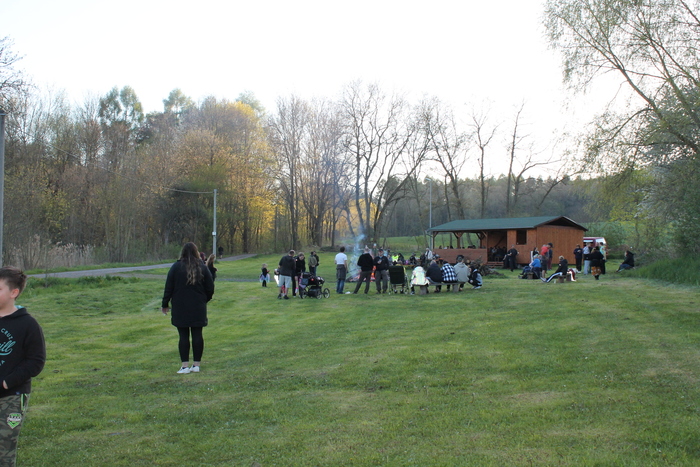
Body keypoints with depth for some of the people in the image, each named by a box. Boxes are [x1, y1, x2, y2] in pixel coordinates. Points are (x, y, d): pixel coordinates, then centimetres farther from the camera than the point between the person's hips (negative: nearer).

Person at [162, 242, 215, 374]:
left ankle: (185, 366, 1)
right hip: (198, 308, 1)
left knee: (183, 336, 2)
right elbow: (210, 289, 4)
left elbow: (168, 288, -2)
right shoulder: (203, 268, 1)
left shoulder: (176, 267, -3)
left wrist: (165, 304, 8)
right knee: (197, 335, 6)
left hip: (180, 308, -1)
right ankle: (196, 365, 10)